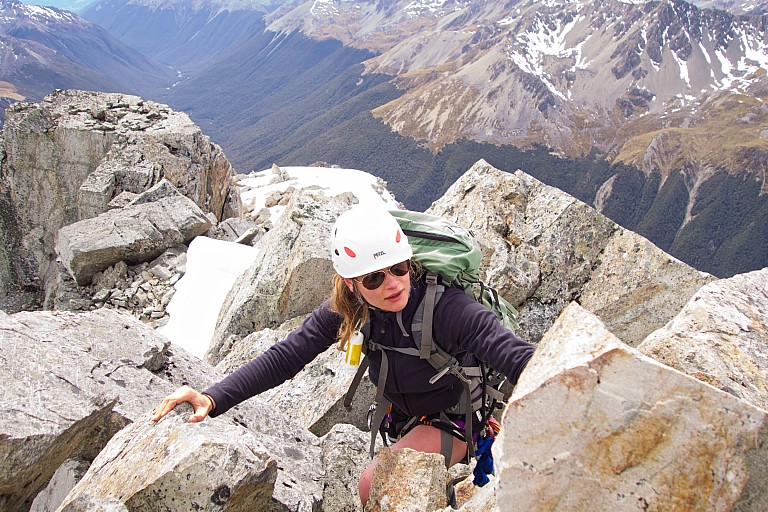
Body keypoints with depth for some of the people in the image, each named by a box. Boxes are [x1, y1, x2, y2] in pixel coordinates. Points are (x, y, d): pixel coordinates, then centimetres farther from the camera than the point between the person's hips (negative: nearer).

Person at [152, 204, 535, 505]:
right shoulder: (348, 310, -21)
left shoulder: (447, 307, -36)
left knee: (375, 485, -24)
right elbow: (284, 357, -23)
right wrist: (212, 399, -36)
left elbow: (517, 356, -46)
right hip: (405, 422, 6)